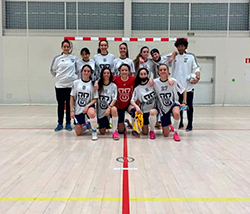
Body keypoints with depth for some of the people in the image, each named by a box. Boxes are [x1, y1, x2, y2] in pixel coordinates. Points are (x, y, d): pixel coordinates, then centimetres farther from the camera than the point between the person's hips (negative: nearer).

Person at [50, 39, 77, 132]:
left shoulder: (74, 58, 5)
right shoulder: (57, 58, 3)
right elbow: (52, 70, 12)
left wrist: (73, 76, 4)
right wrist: (59, 77, 9)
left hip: (71, 85, 0)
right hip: (60, 85, 0)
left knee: (69, 105, 6)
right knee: (60, 104, 6)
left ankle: (68, 123, 15)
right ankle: (60, 123, 15)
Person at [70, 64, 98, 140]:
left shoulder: (92, 84, -2)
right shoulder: (76, 82, 1)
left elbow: (95, 99, -3)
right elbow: (72, 97, 3)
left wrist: (87, 106, -19)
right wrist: (72, 110, -2)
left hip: (89, 106, -2)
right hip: (78, 108, 2)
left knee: (91, 113, -41)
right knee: (78, 133, 2)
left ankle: (94, 132, -18)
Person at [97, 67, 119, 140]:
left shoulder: (113, 86, -3)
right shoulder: (99, 85, 2)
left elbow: (114, 99, -10)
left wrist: (109, 108, -25)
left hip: (110, 107, -1)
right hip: (100, 110, 2)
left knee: (114, 109, -39)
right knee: (102, 132, 1)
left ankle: (114, 131, -25)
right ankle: (106, 125, 38)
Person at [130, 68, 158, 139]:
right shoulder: (137, 88, -3)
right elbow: (132, 101, -8)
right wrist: (137, 107, -27)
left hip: (154, 108, 0)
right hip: (144, 111, 1)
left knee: (152, 112, -38)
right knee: (145, 132, 2)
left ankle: (152, 131, -14)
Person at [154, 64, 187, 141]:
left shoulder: (173, 81, -12)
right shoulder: (155, 82, -12)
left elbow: (184, 91, 0)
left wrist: (184, 103, -4)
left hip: (173, 103, -1)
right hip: (163, 108, 1)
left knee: (176, 113, -41)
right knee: (165, 134, 1)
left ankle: (176, 133, -16)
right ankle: (168, 126, 40)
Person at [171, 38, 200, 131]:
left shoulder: (191, 56, 3)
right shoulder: (174, 57, 10)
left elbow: (196, 68, -2)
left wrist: (197, 77, -20)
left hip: (188, 86, -3)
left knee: (189, 106, 2)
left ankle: (190, 124, 12)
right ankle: (180, 123, 23)